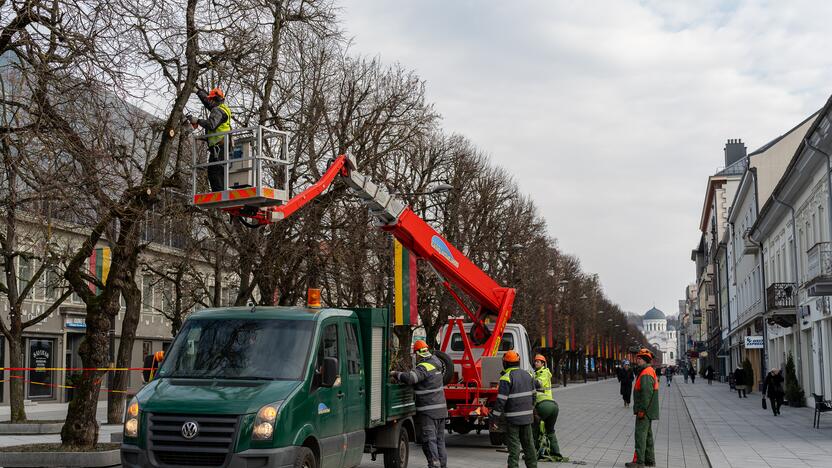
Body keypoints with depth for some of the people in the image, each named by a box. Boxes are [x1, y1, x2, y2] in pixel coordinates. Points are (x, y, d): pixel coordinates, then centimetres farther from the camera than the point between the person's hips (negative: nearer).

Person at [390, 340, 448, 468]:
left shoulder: (424, 367, -18)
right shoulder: (435, 361, 9)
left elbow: (410, 378, -33)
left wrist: (396, 374, -17)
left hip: (428, 411, -9)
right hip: (441, 409, 9)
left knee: (429, 440, -7)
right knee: (440, 439, 15)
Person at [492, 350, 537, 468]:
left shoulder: (506, 378, -13)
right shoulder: (528, 375, 8)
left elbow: (501, 400, -17)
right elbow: (533, 395, 16)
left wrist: (494, 418, -13)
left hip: (513, 418, -6)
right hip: (527, 416, 6)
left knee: (514, 445, -3)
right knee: (528, 444, 17)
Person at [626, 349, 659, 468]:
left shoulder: (646, 374, -19)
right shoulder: (650, 371, 16)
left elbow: (647, 393, -26)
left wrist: (642, 410, -23)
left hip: (644, 411, -11)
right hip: (647, 411, 11)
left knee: (640, 435, -8)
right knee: (647, 435, 16)